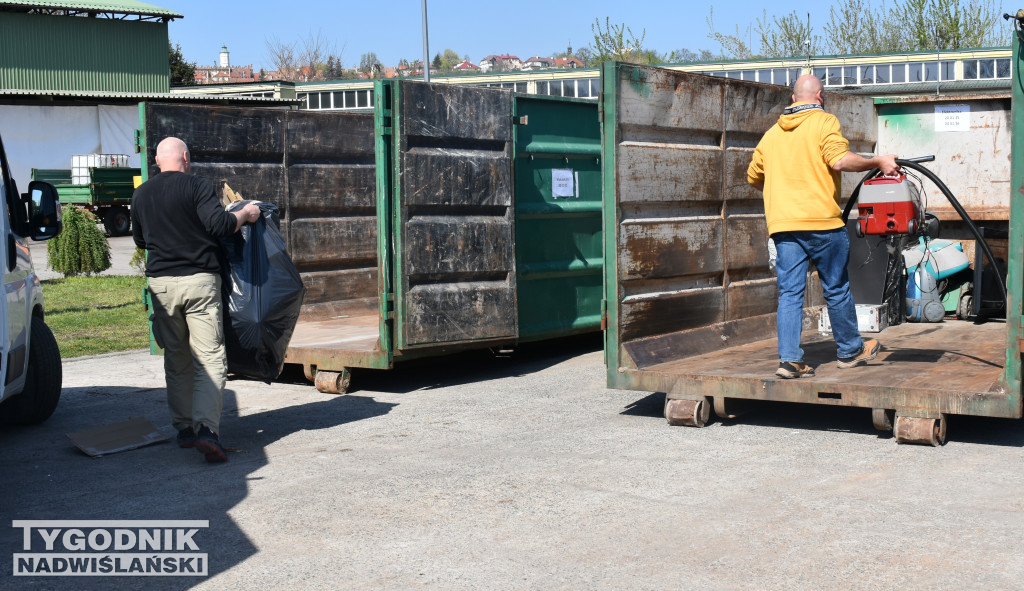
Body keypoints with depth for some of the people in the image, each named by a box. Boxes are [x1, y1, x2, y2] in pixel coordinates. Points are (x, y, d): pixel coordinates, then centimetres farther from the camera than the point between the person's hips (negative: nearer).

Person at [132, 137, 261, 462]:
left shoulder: (141, 194, 10)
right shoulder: (197, 186, -6)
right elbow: (219, 224, -16)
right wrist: (245, 214, 1)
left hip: (161, 283, 5)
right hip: (199, 281, -4)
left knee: (176, 361, 15)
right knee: (210, 359, -5)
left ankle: (183, 427, 19)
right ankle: (206, 428, -19)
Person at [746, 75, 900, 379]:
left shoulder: (772, 132, 16)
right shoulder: (824, 122, -1)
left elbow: (753, 176, 24)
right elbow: (840, 159, -17)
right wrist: (878, 162, -6)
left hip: (782, 223, 4)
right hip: (821, 221, -4)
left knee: (790, 292, 3)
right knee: (837, 289, 10)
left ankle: (789, 359, -6)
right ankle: (850, 350, 24)